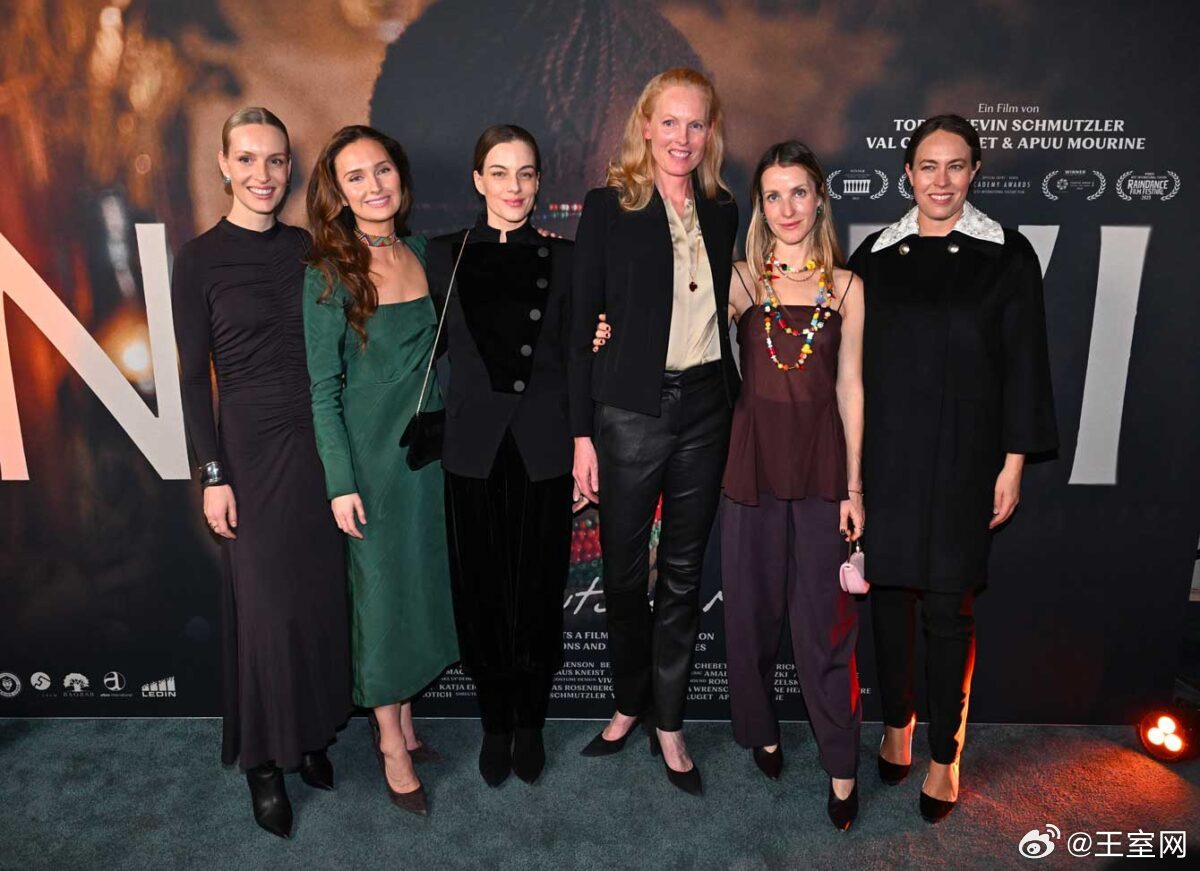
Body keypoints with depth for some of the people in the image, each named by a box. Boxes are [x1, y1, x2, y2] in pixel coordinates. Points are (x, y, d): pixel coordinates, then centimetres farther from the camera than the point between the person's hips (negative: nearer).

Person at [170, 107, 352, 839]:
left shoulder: (308, 248, 6)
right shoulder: (200, 259, -5)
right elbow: (194, 377, -5)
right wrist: (213, 475, -9)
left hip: (321, 441, 4)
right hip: (252, 446, -3)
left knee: (322, 593, 10)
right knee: (266, 602, 2)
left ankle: (313, 735, 29)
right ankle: (264, 759, 21)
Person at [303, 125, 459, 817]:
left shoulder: (421, 253, 5)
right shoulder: (330, 273, -10)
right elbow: (324, 388, -9)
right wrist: (341, 481, -12)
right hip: (372, 451, -5)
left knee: (425, 579, 13)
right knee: (383, 586, 4)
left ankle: (405, 716, 32)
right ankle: (392, 744, 21)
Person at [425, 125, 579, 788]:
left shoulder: (561, 258, 4)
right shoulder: (444, 254, 4)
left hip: (543, 450, 0)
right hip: (473, 450, 0)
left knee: (537, 590, 8)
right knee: (481, 591, 8)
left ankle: (530, 722, 28)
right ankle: (494, 722, 28)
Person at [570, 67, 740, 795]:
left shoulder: (723, 211, 8)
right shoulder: (609, 207, -3)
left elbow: (726, 310, 13)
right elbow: (582, 324, -5)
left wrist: (737, 407, 7)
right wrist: (582, 433, -8)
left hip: (706, 409, 3)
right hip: (631, 412, -3)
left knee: (684, 572, 11)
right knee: (625, 570, 9)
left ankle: (669, 721, 26)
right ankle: (630, 702, 32)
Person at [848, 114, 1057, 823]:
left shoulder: (1007, 254, 0)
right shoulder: (876, 255, 6)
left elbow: (1023, 365, 0)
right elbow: (853, 362, 8)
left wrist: (1013, 464, -4)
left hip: (961, 457, -2)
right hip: (885, 451, 3)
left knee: (949, 606, 2)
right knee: (890, 591, 11)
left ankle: (946, 755, 18)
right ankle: (897, 724, 30)